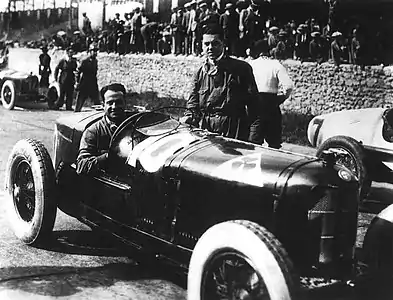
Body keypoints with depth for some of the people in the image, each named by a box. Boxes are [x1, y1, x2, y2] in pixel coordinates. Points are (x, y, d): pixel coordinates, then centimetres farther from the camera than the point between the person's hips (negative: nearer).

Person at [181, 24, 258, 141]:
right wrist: (189, 117, -6)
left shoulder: (241, 68, 1)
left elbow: (253, 102, -1)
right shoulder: (201, 72, 13)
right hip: (205, 129, 3)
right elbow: (193, 102, 15)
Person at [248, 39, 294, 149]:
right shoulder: (276, 65, -1)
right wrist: (281, 99, 5)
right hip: (272, 103, -1)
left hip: (253, 104, 1)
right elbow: (289, 86, -10)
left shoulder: (250, 65, 2)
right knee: (274, 141, 12)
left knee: (254, 142, 5)